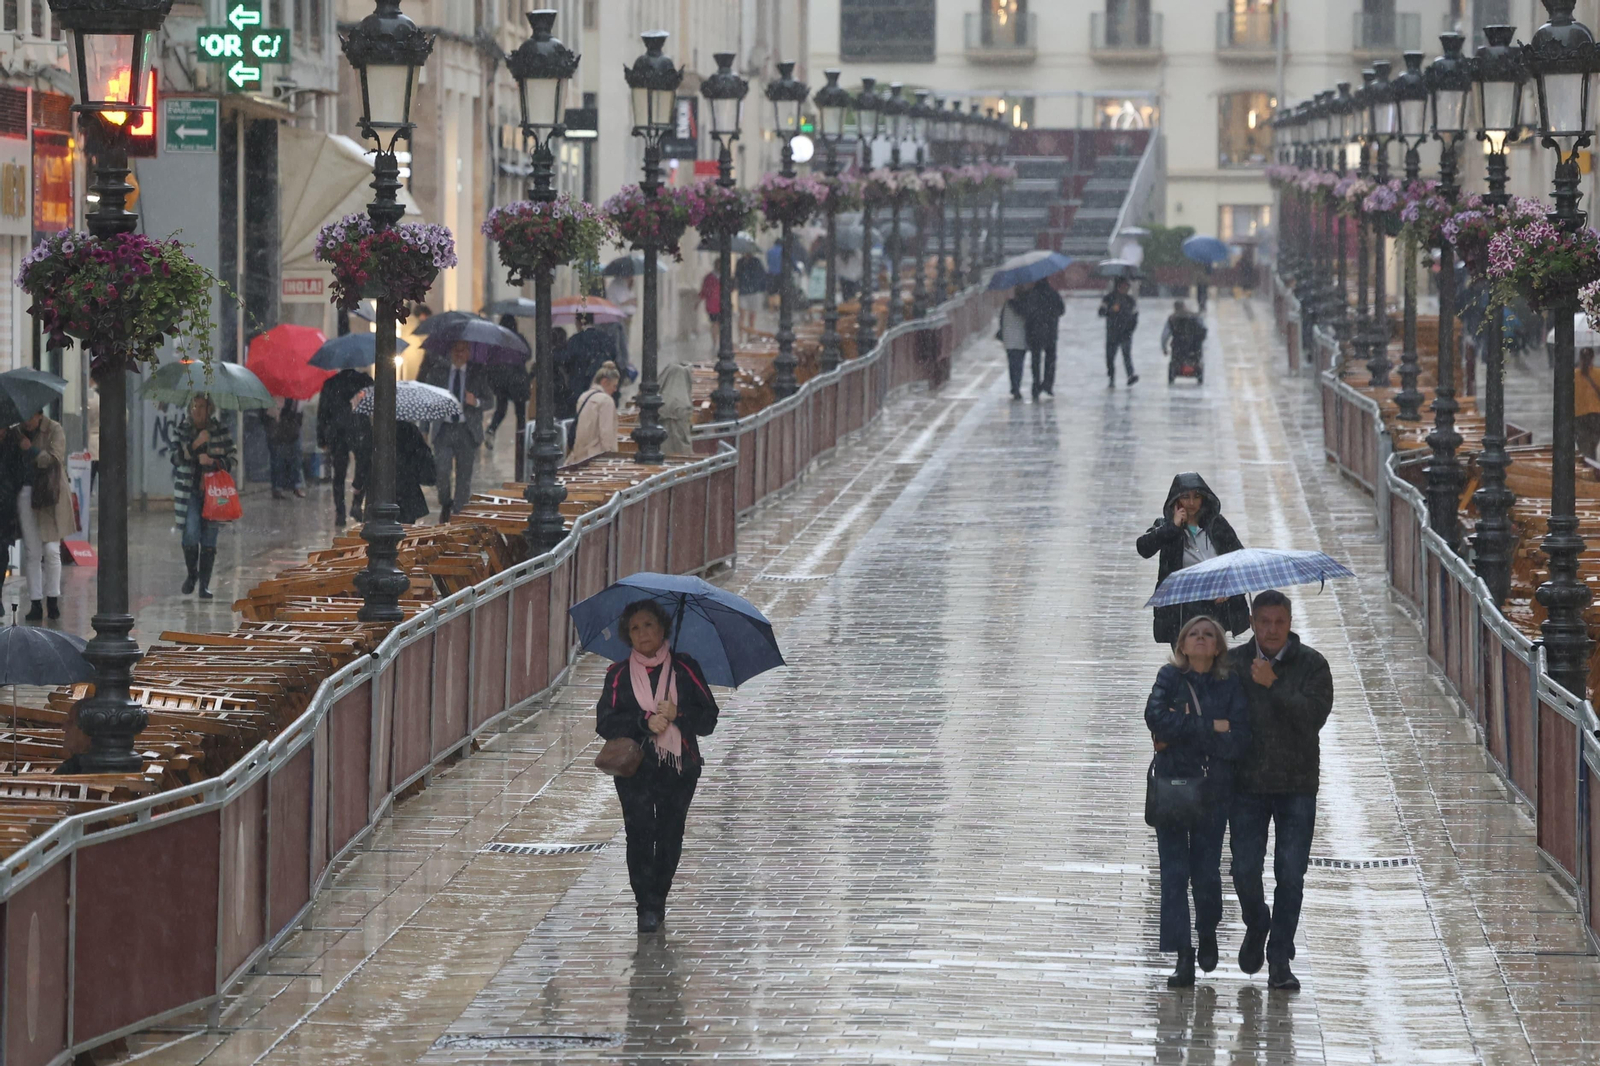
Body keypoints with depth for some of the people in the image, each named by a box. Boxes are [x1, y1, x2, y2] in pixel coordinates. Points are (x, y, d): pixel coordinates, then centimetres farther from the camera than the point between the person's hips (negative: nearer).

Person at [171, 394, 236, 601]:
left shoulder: (221, 430, 4)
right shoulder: (182, 430, 5)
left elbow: (230, 461, 6)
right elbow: (176, 457, -6)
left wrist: (212, 462, -13)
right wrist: (196, 444, -19)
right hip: (189, 489, 0)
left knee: (209, 540, -1)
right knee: (191, 533, -14)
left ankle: (204, 584, 7)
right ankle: (191, 574, 12)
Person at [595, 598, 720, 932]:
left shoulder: (685, 669, 6)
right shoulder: (619, 675, 6)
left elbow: (709, 719, 4)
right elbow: (605, 723, 0)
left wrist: (678, 715, -15)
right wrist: (644, 723, -15)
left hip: (680, 769, 1)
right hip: (635, 769, -1)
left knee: (670, 836, 2)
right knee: (640, 832, -13)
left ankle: (658, 898, 18)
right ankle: (647, 907, -12)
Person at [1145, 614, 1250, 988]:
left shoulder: (1231, 684, 0)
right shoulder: (1170, 677, 2)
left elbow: (1237, 742, -10)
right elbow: (1156, 717, -17)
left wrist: (1182, 730, -14)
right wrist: (1211, 727, -16)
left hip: (1214, 789, 0)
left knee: (1207, 871, 3)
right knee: (1174, 871, -5)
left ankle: (1207, 933, 31)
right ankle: (1183, 955, -1)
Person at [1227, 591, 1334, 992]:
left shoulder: (1311, 665, -1)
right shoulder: (1234, 663, 3)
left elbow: (1315, 715, -14)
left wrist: (1273, 686, -21)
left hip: (1297, 784, -1)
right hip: (1248, 784, 1)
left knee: (1290, 876, -3)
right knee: (1245, 872, -1)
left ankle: (1280, 961, 6)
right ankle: (1256, 926, 31)